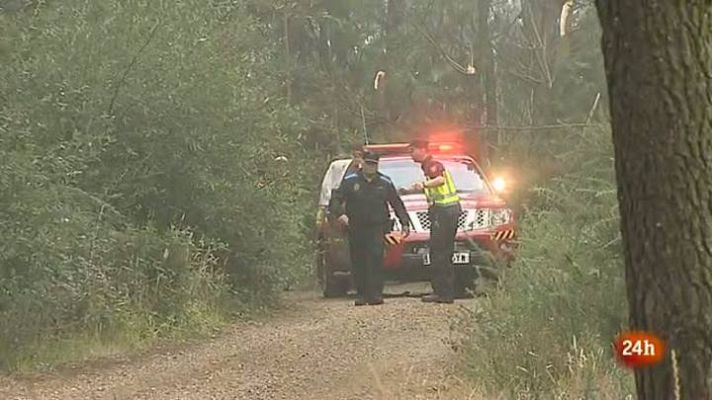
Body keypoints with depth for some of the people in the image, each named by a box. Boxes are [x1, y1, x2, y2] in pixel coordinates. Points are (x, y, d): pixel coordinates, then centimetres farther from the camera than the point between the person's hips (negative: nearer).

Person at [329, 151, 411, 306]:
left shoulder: (385, 183, 10)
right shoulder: (350, 181, 4)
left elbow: (397, 204, 16)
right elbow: (335, 200, 0)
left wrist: (405, 222, 9)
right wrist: (339, 214, -19)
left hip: (377, 228, -1)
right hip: (355, 228, 1)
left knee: (376, 258, -16)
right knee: (358, 263, 1)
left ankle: (375, 294, -18)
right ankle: (361, 295, 9)